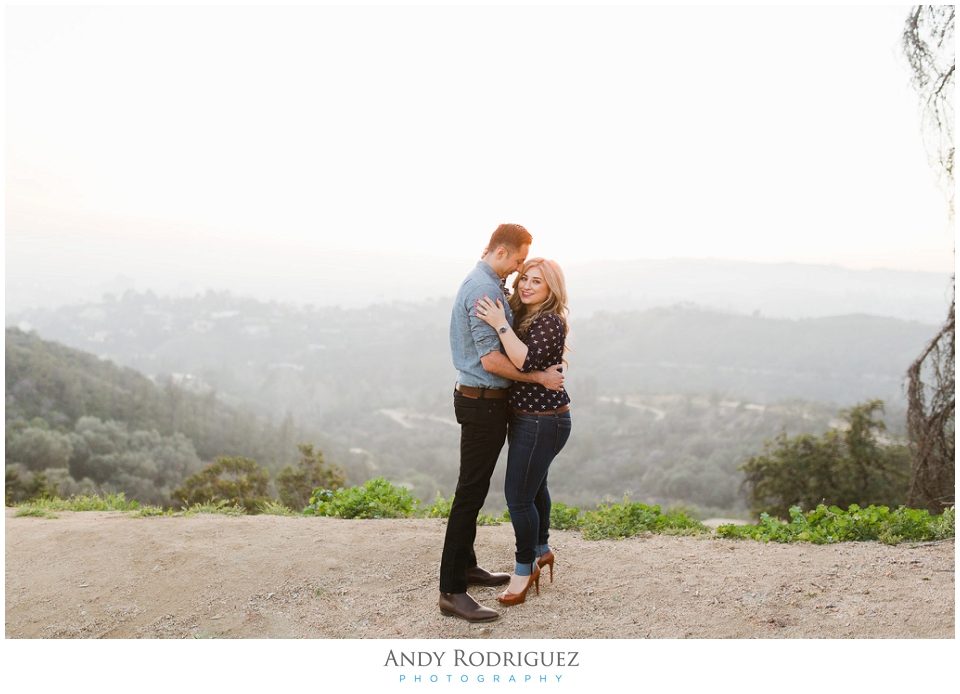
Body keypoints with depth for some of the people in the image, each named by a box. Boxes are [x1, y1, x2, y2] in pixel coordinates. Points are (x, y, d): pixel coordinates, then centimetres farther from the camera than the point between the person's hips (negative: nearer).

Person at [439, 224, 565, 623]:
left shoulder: (484, 284, 15)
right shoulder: (485, 290, -19)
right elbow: (491, 360, -24)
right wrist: (540, 377, -16)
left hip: (483, 398, 11)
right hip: (483, 401, -11)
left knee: (475, 488, 18)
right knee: (471, 492, -8)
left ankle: (465, 566, 31)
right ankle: (452, 592, -2)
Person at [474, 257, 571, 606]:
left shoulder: (550, 322, -20)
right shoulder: (521, 315, 8)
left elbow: (527, 361, -34)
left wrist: (500, 325, -33)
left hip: (543, 422, -10)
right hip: (528, 417, 10)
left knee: (519, 496, -4)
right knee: (534, 485, 23)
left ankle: (524, 568, 13)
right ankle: (542, 550, 42)